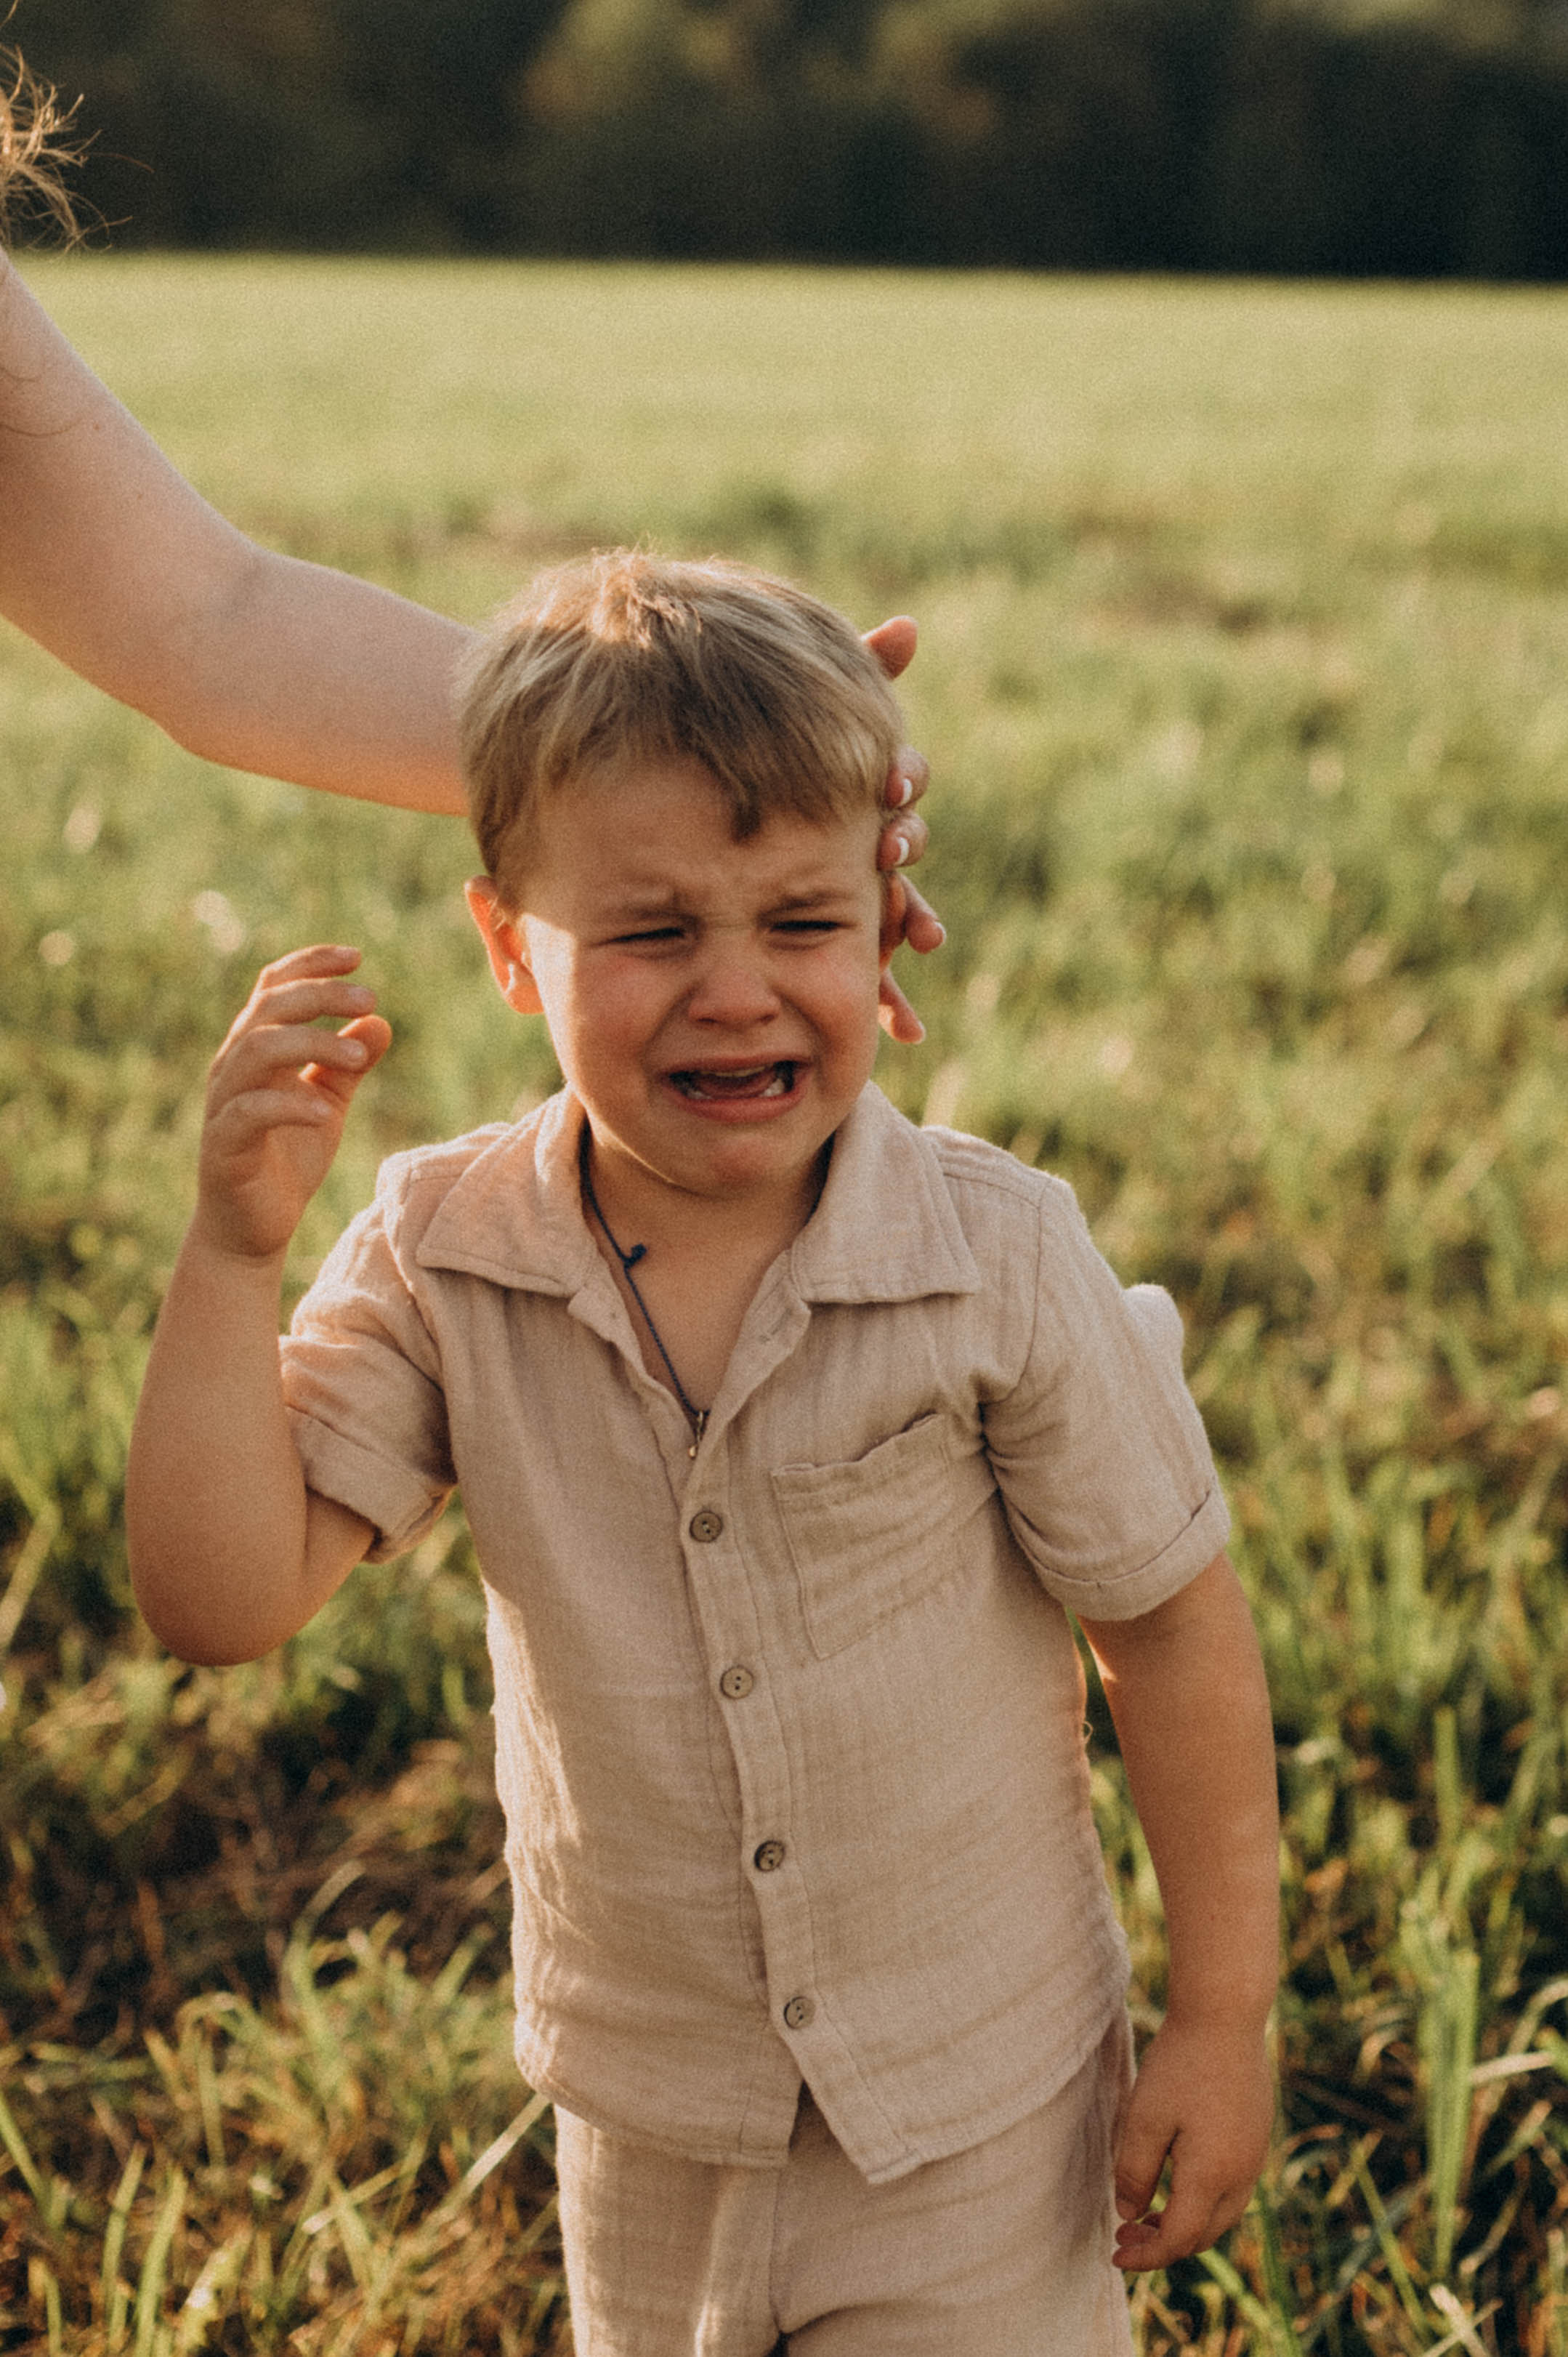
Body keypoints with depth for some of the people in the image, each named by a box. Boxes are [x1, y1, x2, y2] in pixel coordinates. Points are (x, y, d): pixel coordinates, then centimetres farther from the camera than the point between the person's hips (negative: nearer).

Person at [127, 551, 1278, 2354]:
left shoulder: (993, 1256, -19)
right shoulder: (441, 1263, -13)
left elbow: (1171, 1623, -10)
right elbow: (222, 1599, -19)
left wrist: (1221, 2022, -6)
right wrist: (235, 1251, -28)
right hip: (645, 2119, 3)